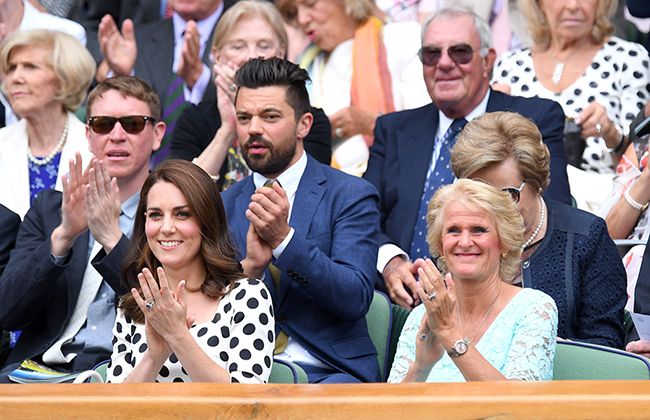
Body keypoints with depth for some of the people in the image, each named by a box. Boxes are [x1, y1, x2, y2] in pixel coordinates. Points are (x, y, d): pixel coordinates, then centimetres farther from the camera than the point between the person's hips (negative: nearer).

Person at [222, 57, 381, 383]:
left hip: (330, 373, -2)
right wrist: (250, 266, -15)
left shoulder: (351, 195, 1)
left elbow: (355, 299, -11)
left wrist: (284, 239, -20)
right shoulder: (224, 206, 12)